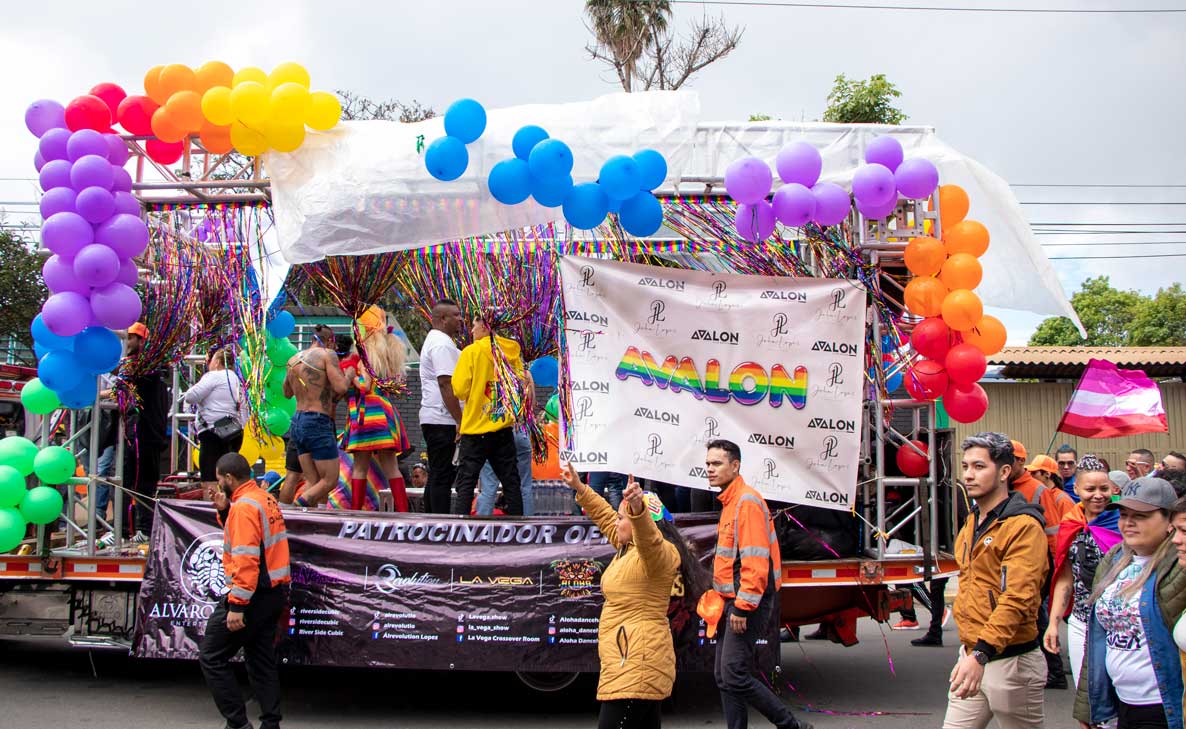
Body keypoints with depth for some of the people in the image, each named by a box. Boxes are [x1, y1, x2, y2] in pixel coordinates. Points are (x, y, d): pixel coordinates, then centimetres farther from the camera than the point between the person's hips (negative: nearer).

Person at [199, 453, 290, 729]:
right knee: (262, 660, 13)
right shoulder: (266, 499, 12)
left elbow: (246, 559, -24)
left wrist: (236, 606, -25)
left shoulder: (244, 507, -17)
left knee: (212, 658, -1)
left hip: (253, 594, -9)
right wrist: (225, 511, 13)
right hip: (275, 592, 10)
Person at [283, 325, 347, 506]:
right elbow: (340, 388, -16)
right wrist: (344, 375, 4)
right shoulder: (327, 355, -6)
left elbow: (287, 392, 27)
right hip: (318, 423, -8)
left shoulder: (294, 359, 14)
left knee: (313, 483, 7)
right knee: (330, 480, -1)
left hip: (297, 422, 8)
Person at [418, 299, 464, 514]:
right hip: (443, 420, -11)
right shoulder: (442, 344, -13)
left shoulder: (434, 341, 21)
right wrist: (460, 420, -20)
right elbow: (446, 385, -20)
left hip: (432, 419, 11)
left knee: (437, 476, 13)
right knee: (442, 476, -9)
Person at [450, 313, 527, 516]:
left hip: (476, 429, -4)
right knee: (510, 480, 10)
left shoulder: (471, 352, -10)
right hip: (504, 426, 4)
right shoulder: (511, 350, 4)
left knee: (466, 482, -1)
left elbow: (460, 389, -13)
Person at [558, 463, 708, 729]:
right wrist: (579, 488, 32)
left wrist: (638, 508, -54)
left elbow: (649, 537, -36)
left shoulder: (660, 553, -12)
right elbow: (605, 515, 31)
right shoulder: (629, 548, 16)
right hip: (630, 664, 11)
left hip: (637, 667, -11)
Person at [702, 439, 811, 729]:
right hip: (733, 602, 10)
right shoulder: (729, 501, 17)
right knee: (724, 677, 9)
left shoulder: (747, 501, -14)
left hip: (748, 603, -10)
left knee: (735, 676, -12)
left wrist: (743, 607, -23)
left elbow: (755, 561, -21)